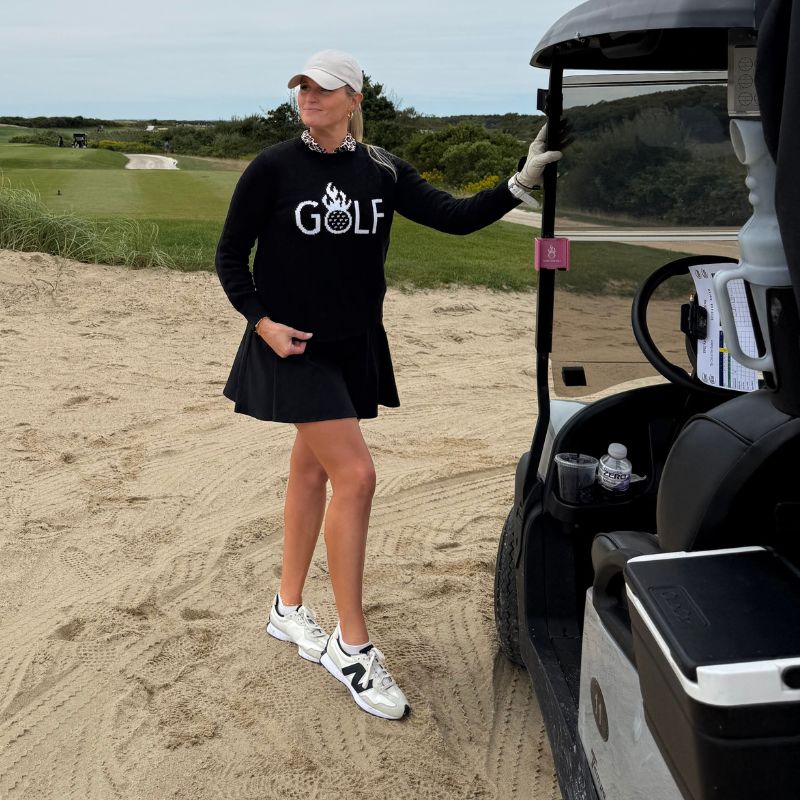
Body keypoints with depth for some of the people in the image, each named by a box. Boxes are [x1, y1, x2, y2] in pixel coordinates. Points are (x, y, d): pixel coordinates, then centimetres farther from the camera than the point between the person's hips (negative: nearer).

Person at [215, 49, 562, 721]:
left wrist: (521, 184, -18)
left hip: (355, 348, 5)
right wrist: (262, 322, -14)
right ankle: (352, 647, -2)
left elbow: (453, 217, -6)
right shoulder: (272, 169, -7)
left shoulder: (380, 171, 2)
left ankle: (290, 610, 32)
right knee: (355, 475, -13)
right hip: (295, 347, -5)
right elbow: (231, 256, -2)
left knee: (312, 470, 15)